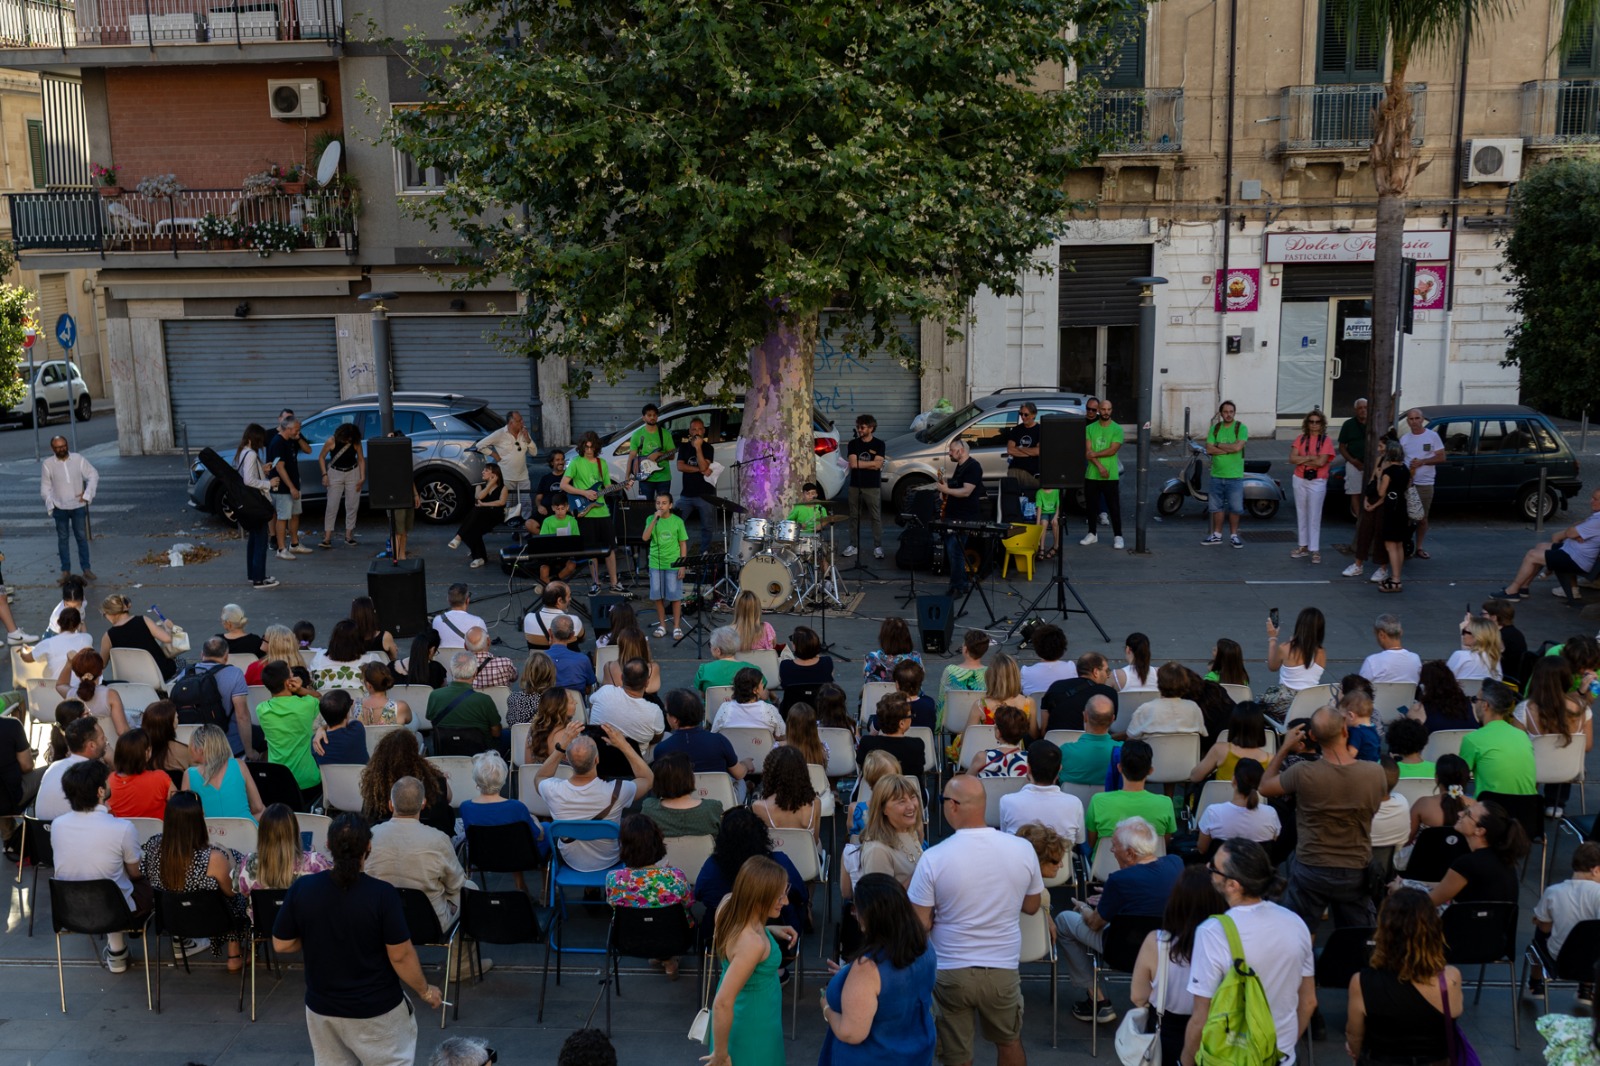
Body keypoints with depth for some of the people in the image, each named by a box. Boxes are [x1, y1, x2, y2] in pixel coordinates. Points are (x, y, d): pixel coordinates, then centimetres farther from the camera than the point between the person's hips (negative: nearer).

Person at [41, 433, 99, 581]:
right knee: (63, 539, 8)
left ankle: (86, 568, 13)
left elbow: (93, 475, 1)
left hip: (78, 506, 0)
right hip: (60, 508, 0)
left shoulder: (78, 459, -5)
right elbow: (45, 487, 2)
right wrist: (50, 505, -5)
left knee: (82, 537, 6)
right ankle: (66, 570, 16)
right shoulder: (48, 464, -6)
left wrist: (87, 494, -8)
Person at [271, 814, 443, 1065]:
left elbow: (281, 945, -1)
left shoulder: (301, 889, -12)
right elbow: (401, 956, -17)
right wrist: (425, 991, -1)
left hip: (322, 1006, 4)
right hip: (377, 1007, -3)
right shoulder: (382, 894, -21)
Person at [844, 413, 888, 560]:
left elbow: (877, 465, -11)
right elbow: (852, 464, -9)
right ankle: (853, 545, 16)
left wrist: (860, 463, -8)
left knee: (876, 518, 0)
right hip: (855, 486, 2)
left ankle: (878, 547, 5)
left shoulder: (879, 445, 0)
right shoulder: (853, 444, 4)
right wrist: (870, 463, -8)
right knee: (854, 517, 7)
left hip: (872, 487, -2)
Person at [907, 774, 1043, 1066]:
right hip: (1004, 969, 3)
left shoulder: (934, 858, -19)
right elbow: (1032, 906, 5)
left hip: (951, 972, -2)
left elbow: (921, 925, -12)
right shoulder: (1022, 848, -10)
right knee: (1009, 1042, 27)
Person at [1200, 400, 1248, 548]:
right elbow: (1209, 449, -4)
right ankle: (1217, 535, 19)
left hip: (1235, 476, -3)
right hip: (1217, 475, 4)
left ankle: (1233, 536, 13)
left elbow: (1238, 446, -19)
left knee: (1235, 508, 2)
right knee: (1216, 507, 10)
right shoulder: (1215, 428, 6)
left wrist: (1218, 445, -9)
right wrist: (1229, 449, -13)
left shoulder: (1241, 428, -4)